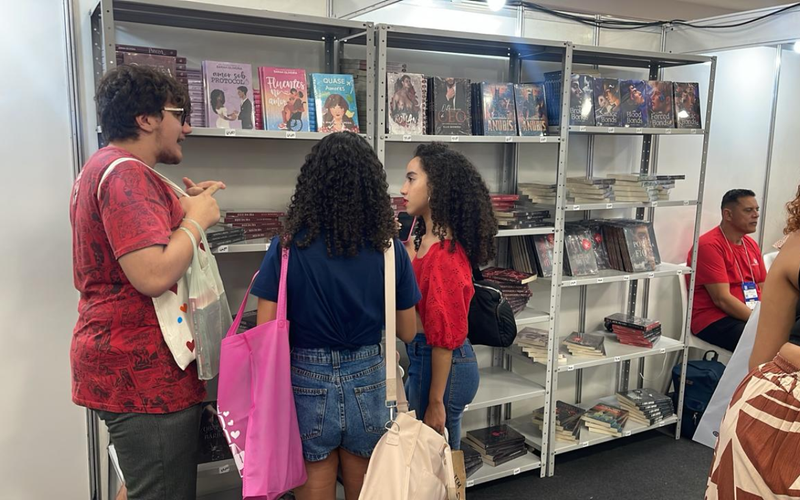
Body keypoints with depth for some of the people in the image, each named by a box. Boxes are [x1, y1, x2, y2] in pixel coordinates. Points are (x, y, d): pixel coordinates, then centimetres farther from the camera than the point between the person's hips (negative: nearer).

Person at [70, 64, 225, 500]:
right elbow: (154, 276, -28)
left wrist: (183, 211, 13)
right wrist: (196, 219, -13)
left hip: (122, 364, 11)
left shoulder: (104, 167, 16)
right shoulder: (127, 173, -19)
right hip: (143, 371, -11)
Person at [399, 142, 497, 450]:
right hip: (422, 358, 9)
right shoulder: (427, 240, 6)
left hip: (442, 366, -9)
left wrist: (436, 403, -17)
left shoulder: (444, 253, -21)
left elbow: (444, 334, -21)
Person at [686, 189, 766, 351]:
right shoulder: (709, 245, -11)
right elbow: (722, 299, -17)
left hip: (753, 316, 8)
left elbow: (764, 290, 14)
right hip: (715, 321, -8)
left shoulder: (751, 245, 14)